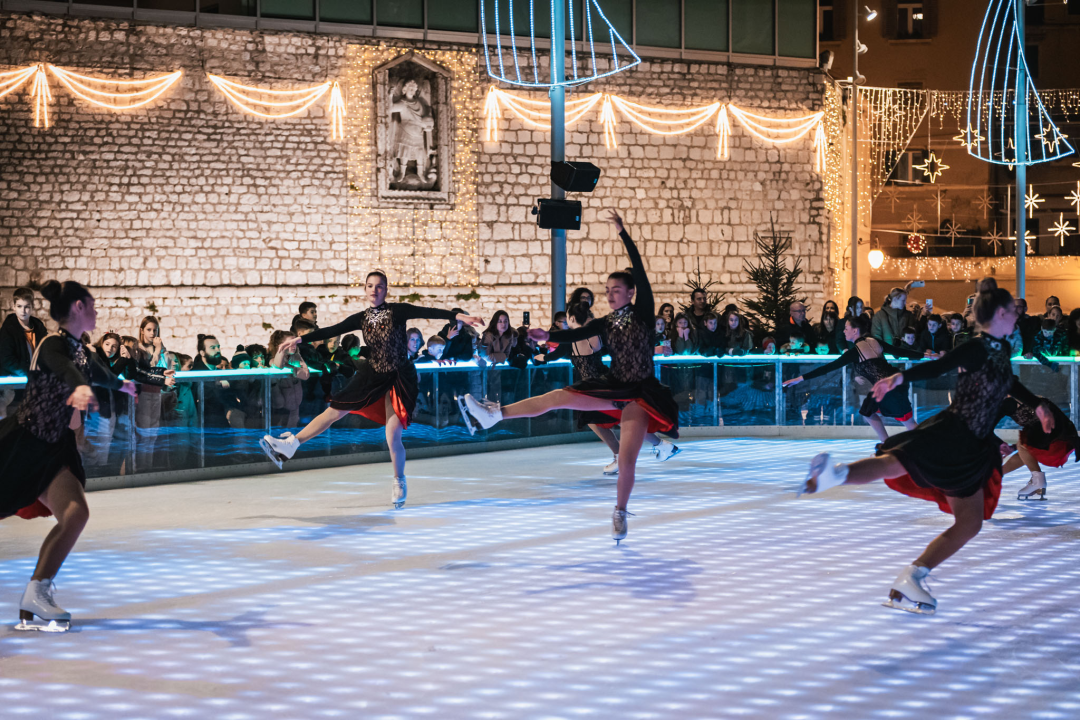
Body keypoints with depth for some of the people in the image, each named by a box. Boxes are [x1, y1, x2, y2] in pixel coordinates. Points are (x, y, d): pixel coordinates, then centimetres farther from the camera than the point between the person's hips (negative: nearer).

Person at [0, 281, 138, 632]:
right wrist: (81, 387, -62)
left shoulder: (81, 350, 14)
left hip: (54, 447, 7)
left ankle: (36, 598, -11)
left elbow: (97, 372, 38)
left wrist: (123, 385, 60)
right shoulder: (53, 344, -14)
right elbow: (62, 367, -39)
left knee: (75, 514, -13)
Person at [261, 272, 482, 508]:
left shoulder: (398, 311, -10)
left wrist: (458, 316, -34)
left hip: (399, 378, -4)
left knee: (393, 436, -9)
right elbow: (332, 331, -1)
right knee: (335, 411, 5)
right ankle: (290, 444, 14)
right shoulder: (362, 318, 2)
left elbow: (427, 312, -22)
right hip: (373, 375, 4)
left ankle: (399, 482, 14)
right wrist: (300, 340, -8)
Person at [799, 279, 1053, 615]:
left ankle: (908, 581, 2)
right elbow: (937, 367, -26)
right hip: (948, 434, -8)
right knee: (892, 465, -32)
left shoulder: (1003, 350, 16)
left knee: (970, 524, 4)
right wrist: (901, 377, -43)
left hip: (970, 449, 8)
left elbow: (1010, 383, 37)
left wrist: (1037, 405, 49)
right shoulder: (975, 349, -11)